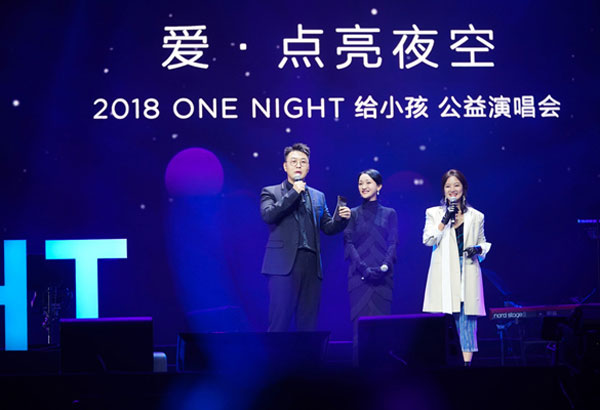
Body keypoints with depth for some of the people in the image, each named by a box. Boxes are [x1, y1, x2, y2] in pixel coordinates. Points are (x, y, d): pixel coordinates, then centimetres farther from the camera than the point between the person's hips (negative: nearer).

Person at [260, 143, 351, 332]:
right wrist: (293, 193, -10)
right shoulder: (271, 192, 8)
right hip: (283, 265, -4)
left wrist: (341, 219, -3)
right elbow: (268, 215, -10)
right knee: (279, 324, -8)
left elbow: (328, 227, 18)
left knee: (308, 324, 4)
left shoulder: (318, 196, 20)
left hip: (311, 266, 4)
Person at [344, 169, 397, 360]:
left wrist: (384, 267, -15)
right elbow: (348, 243, 1)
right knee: (360, 320, -5)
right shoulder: (352, 214, 11)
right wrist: (364, 268, -13)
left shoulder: (389, 214, 11)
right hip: (358, 275, 0)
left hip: (383, 276, 0)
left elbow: (393, 243, 3)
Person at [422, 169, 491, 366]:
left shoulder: (476, 216, 13)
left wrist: (478, 249, -2)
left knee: (467, 316, -2)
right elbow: (428, 239, -3)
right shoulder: (434, 213, 10)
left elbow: (483, 242, 20)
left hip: (468, 271, 1)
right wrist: (445, 220, -11)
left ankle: (467, 361, -1)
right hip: (443, 273, -1)